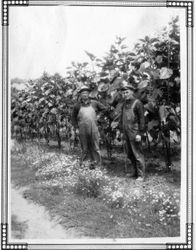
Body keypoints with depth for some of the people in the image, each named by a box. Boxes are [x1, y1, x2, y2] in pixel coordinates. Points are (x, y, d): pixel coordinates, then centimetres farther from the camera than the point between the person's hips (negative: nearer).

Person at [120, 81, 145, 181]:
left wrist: (139, 133, -16)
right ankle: (135, 171, 27)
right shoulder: (124, 104, 14)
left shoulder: (137, 103, -8)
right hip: (126, 133, 8)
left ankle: (141, 175, 2)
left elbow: (142, 119, -11)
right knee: (129, 154, 14)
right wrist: (123, 131, 17)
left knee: (137, 154, -4)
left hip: (134, 133, -7)